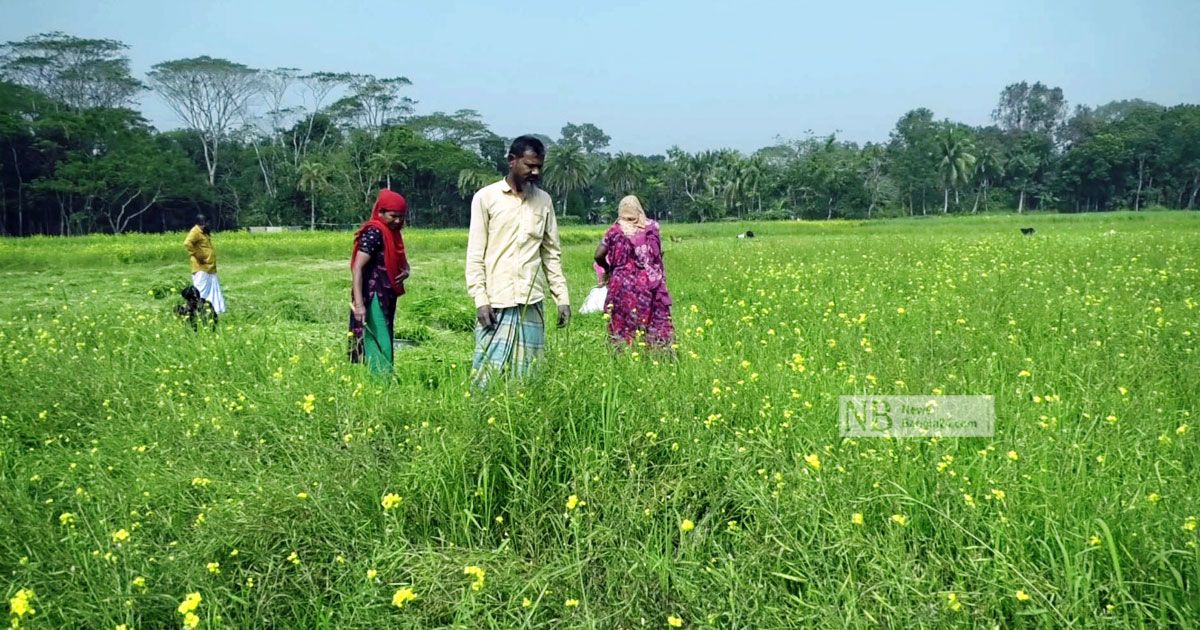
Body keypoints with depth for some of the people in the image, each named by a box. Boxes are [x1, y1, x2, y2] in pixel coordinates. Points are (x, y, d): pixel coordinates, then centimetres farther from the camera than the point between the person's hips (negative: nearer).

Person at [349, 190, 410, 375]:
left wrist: (406, 270, -1)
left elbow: (401, 261, 25)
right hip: (373, 299, -9)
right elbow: (357, 267, -20)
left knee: (385, 346, 12)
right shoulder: (374, 233, -14)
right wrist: (358, 303, -28)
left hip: (386, 299, 9)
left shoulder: (392, 233, 13)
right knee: (379, 349, -11)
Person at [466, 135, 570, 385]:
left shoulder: (544, 200, 11)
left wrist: (563, 298, 7)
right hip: (496, 302, -3)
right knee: (491, 371, -4)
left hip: (532, 303, 4)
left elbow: (552, 254, 14)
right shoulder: (486, 197, -1)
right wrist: (480, 299, -10)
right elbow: (475, 255, -2)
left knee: (528, 374, 5)